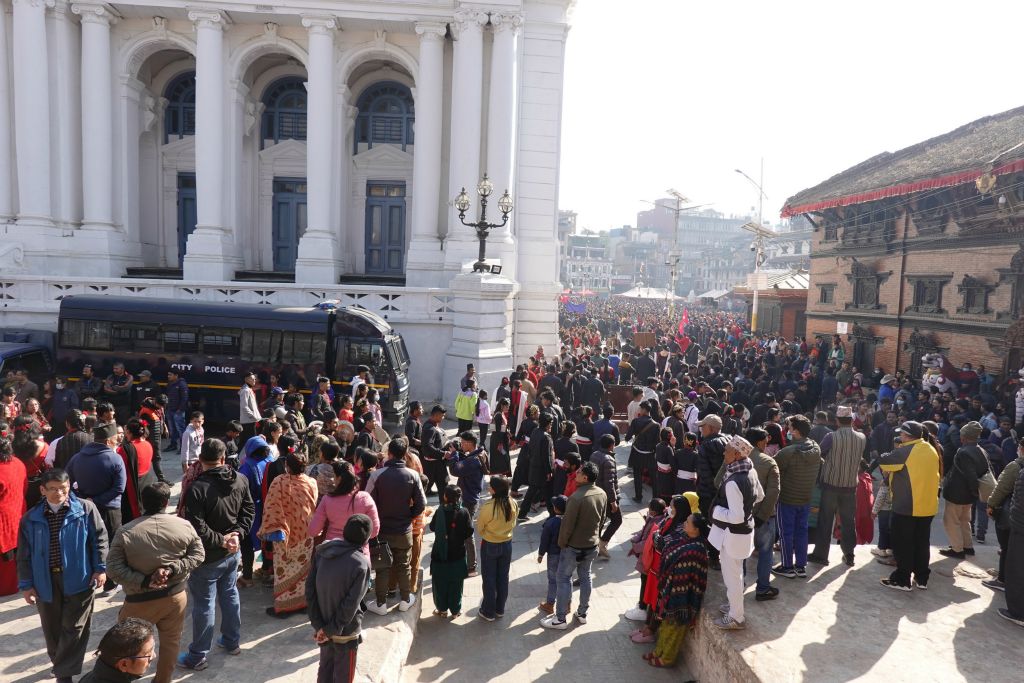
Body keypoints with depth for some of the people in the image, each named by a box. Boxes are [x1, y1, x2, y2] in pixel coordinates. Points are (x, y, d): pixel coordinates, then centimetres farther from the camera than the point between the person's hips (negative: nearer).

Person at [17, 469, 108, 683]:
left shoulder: (86, 509, -7)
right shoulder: (31, 518, 0)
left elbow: (99, 539, -3)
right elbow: (24, 554, 6)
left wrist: (100, 568, -6)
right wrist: (26, 584, 4)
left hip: (78, 579, -3)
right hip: (46, 581, 3)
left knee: (74, 628, 1)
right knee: (52, 629, 15)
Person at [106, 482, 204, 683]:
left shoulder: (125, 532, -13)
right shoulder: (184, 525, -10)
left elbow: (113, 568, -15)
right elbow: (198, 555, -6)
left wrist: (143, 582, -15)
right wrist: (172, 569, -13)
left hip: (140, 600, -1)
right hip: (175, 596, 2)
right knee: (170, 642, 21)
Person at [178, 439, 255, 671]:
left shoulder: (197, 488, -24)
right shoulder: (241, 480, -5)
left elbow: (196, 528, -25)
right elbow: (249, 510, 2)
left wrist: (221, 541, -14)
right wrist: (237, 534, -5)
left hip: (208, 556, -6)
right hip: (232, 552, 6)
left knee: (204, 604, 7)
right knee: (230, 594, 22)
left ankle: (198, 656, 22)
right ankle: (232, 641, 37)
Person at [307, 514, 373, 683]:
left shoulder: (322, 551, -5)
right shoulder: (361, 563, -21)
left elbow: (310, 588, -5)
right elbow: (351, 604, -22)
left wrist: (317, 624, -4)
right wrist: (332, 630, -11)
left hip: (323, 625, 5)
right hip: (345, 631, -5)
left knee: (325, 669, 23)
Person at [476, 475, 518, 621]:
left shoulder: (488, 507, -27)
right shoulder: (513, 504, -13)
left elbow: (479, 528, -12)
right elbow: (513, 523, 2)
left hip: (489, 546, -4)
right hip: (507, 544, 4)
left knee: (489, 579, 12)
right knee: (503, 577, 19)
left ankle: (489, 612, 24)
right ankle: (500, 609, 33)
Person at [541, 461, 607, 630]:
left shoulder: (577, 497, -28)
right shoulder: (602, 494, -5)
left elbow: (567, 524, -21)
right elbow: (602, 519, 7)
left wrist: (561, 543, -6)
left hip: (574, 546, -7)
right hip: (592, 545, 7)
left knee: (564, 579, 6)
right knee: (585, 577, 20)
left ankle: (560, 619, 12)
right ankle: (582, 613, 32)